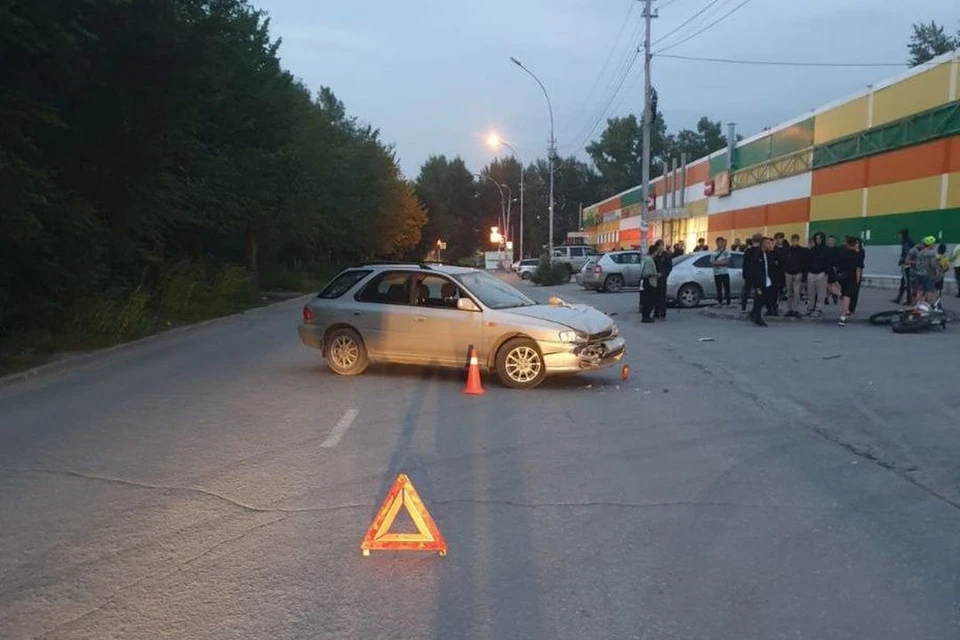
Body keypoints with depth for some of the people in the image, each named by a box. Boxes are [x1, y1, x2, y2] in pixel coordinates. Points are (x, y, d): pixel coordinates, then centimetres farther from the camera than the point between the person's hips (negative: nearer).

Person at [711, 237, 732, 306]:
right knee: (719, 289, 5)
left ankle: (728, 303, -1)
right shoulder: (714, 253, 11)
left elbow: (727, 262, -8)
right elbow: (711, 263, 5)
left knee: (727, 289, -4)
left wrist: (717, 263, -10)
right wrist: (720, 262, -10)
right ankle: (719, 303, 10)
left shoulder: (726, 252, 1)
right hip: (716, 273, 3)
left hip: (724, 273, -3)